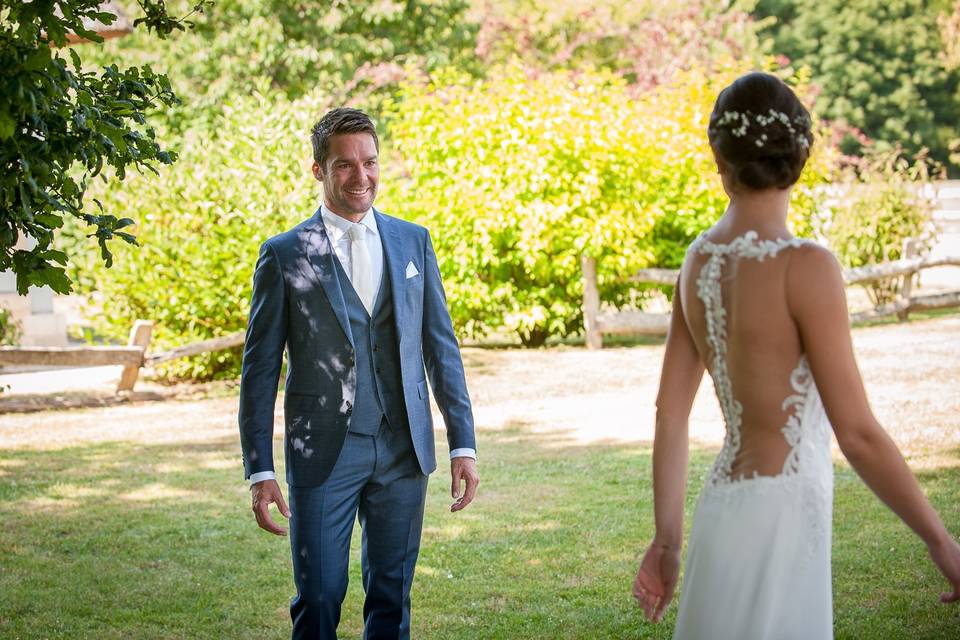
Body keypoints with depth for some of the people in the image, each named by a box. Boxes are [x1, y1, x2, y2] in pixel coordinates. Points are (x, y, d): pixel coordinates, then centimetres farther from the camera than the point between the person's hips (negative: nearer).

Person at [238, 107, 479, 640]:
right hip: (322, 453, -3)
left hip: (403, 451, 3)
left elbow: (440, 347, 9)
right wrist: (260, 471, -5)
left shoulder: (413, 242, 7)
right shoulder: (284, 255, -2)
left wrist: (462, 442, 3)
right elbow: (260, 370, -1)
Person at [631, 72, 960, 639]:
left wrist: (668, 540, 16)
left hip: (725, 504, 7)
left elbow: (670, 416, 8)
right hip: (777, 521, -7)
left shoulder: (699, 262, 4)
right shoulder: (804, 266, -16)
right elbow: (857, 432, -16)